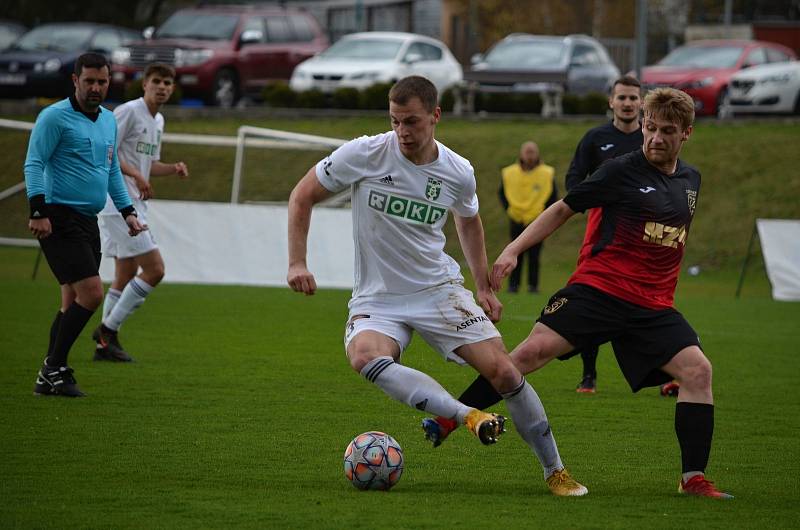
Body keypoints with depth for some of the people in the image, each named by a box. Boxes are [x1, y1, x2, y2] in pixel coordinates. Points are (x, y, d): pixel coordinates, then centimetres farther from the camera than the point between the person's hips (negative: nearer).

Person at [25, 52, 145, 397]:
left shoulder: (109, 120, 16)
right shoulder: (55, 117, -8)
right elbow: (34, 164, -11)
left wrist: (127, 211, 20)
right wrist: (38, 210, -20)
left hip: (89, 221, 8)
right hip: (59, 218, -8)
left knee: (73, 302, 7)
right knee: (91, 293, -16)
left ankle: (51, 378, 12)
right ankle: (54, 369, -8)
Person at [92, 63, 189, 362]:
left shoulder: (158, 120, 17)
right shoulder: (128, 111, -11)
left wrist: (173, 168, 6)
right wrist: (135, 174, -24)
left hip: (134, 204, 10)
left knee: (127, 274, 11)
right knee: (154, 269, -13)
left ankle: (105, 344, 15)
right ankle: (108, 329, -6)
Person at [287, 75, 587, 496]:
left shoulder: (458, 174, -4)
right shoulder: (364, 154, -13)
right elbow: (302, 196, -1)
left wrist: (483, 287, 15)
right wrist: (297, 263, -9)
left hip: (440, 289, 2)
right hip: (377, 300, -1)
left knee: (504, 371, -11)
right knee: (364, 356, -36)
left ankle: (555, 472, 5)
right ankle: (467, 415, -37)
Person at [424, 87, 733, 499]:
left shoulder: (691, 180, 13)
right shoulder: (622, 170, -3)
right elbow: (564, 209, 3)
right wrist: (514, 249, -5)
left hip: (653, 303, 5)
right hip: (599, 288, -4)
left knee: (697, 370, -14)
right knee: (535, 349, -20)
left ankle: (693, 478, -7)